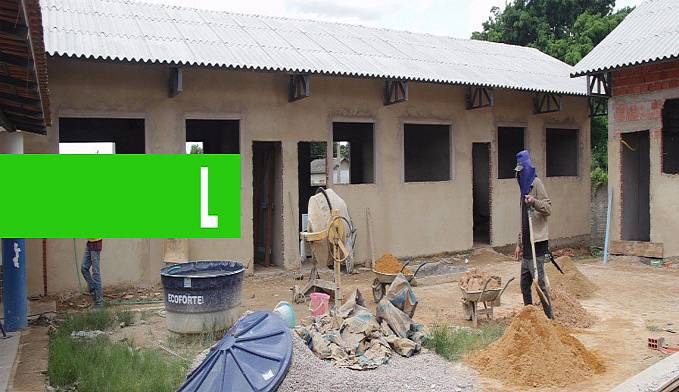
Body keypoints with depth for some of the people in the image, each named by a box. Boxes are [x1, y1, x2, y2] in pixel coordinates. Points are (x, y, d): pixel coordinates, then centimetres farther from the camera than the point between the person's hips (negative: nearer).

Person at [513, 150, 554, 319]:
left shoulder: (536, 183, -7)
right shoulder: (525, 187, 19)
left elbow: (548, 208, -16)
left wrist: (534, 202, -33)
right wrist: (519, 244, 22)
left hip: (537, 243, -9)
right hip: (527, 244, 9)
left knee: (539, 283, -6)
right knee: (525, 284, 13)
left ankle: (549, 317, 3)